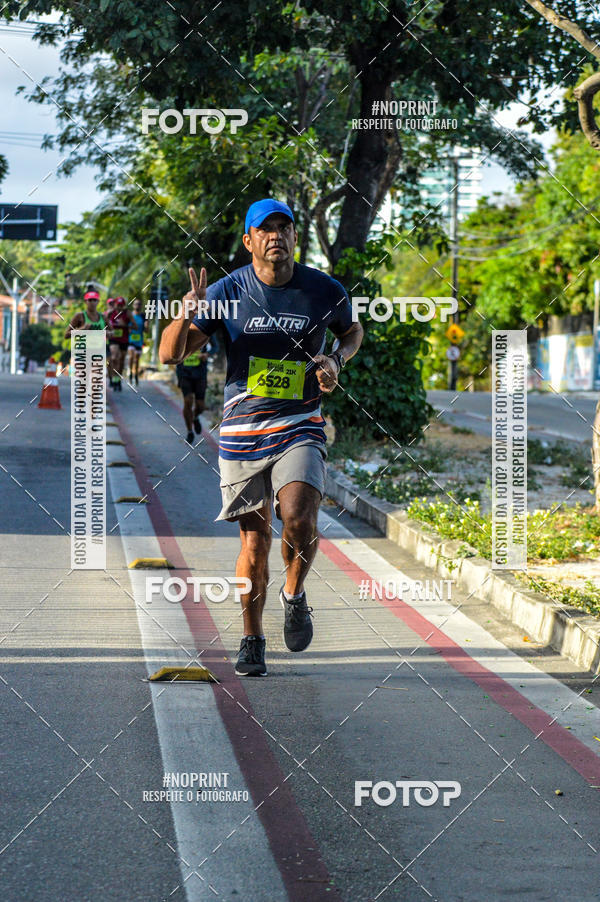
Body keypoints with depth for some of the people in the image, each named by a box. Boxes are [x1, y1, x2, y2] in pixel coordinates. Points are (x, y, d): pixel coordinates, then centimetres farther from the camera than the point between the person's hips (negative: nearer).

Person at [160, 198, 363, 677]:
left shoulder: (324, 290, -1)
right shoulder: (228, 292, -3)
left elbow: (353, 330, 21)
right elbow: (170, 354, -2)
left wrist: (336, 359, -1)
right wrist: (186, 318, -22)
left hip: (300, 428, 0)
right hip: (242, 430, 0)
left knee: (299, 518, -23)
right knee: (255, 538, 2)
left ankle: (294, 595, 7)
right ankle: (252, 641, 19)